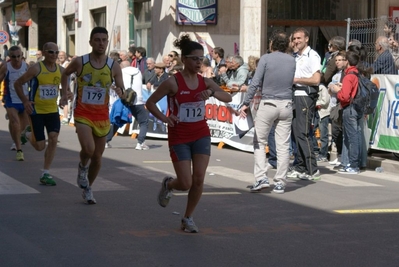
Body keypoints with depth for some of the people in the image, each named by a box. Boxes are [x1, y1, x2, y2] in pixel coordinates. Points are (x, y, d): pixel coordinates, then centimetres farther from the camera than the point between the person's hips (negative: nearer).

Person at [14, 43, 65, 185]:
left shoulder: (60, 70, -1)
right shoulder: (36, 69, -15)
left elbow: (65, 83, 20)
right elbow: (17, 83, -7)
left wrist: (64, 97, 1)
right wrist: (25, 101, -14)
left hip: (53, 110, 4)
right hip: (36, 110, -4)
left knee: (53, 139, -11)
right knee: (40, 146, -2)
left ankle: (45, 174, -1)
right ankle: (28, 133, 35)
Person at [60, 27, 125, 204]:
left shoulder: (114, 67, -4)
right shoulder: (79, 62, -7)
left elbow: (121, 88, -3)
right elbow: (65, 73, 14)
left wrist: (120, 91, -26)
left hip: (102, 116, 3)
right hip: (83, 114, -3)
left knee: (97, 157, 10)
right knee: (88, 149, -26)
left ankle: (88, 189, 32)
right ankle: (82, 167, 10)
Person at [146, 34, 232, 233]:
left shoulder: (205, 82, 1)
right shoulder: (173, 82, -12)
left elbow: (228, 98, -9)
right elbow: (150, 102, -6)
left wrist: (212, 93, -27)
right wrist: (164, 118, -21)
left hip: (201, 134, 4)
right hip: (179, 137, -4)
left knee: (199, 179, -5)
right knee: (186, 183, -5)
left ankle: (188, 218, 15)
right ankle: (168, 185, 31)